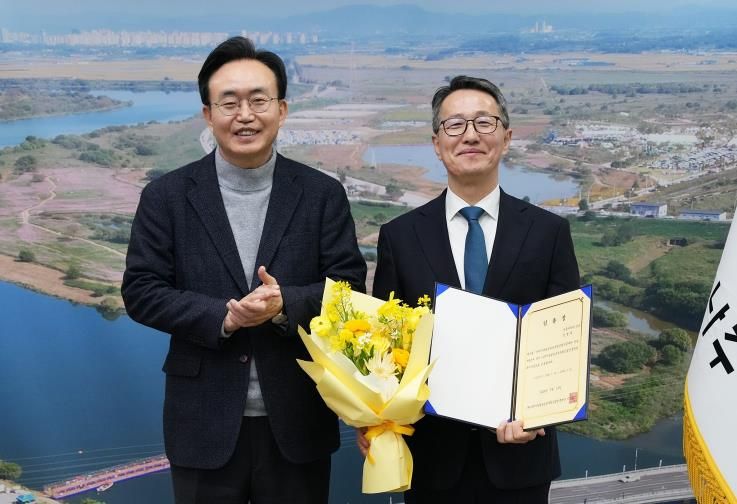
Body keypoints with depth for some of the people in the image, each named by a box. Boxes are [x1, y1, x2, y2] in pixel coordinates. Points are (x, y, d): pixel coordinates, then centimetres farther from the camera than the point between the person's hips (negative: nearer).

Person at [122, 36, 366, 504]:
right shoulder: (167, 196, 0)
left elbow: (349, 286, -2)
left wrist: (285, 304, -21)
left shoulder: (323, 194, 0)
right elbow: (141, 292, -4)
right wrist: (222, 316, -17)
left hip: (296, 422, 1)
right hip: (205, 424, 0)